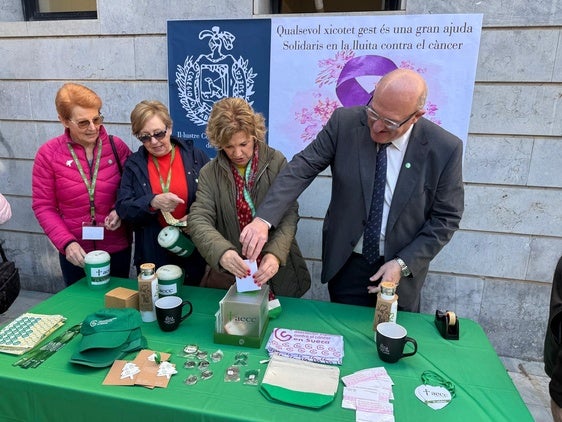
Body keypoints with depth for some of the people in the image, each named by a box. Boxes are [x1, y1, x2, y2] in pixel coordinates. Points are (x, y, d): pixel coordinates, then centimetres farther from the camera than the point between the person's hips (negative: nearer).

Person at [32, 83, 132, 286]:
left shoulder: (116, 146, -6)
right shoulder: (48, 153, -8)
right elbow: (44, 206, -4)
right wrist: (66, 242, -17)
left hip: (117, 248, 1)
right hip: (75, 252, 0)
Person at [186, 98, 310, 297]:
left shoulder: (276, 162, -8)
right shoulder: (210, 173, -4)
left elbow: (289, 214, -11)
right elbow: (198, 220, -13)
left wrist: (275, 254, -28)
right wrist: (222, 252, -33)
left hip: (279, 274, 0)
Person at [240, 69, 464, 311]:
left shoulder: (445, 149, -14)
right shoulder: (344, 122, -14)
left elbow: (446, 218, -7)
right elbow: (302, 168, -14)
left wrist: (403, 265, -14)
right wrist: (264, 219, -26)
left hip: (402, 269, 0)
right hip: (346, 264, 0)